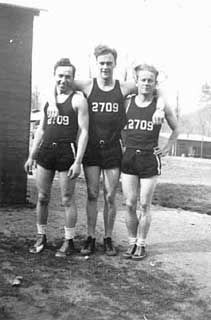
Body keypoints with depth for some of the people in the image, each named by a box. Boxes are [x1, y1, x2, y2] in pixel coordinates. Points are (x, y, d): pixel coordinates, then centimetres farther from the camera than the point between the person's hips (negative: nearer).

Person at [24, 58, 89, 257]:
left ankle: (69, 241, 14)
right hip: (45, 151, 5)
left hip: (67, 151, -5)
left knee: (67, 200, 2)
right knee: (42, 198, 9)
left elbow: (83, 132, -7)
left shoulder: (78, 100, -2)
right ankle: (41, 237, 24)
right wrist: (31, 156, 13)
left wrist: (78, 161, -15)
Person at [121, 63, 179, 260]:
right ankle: (132, 242, 17)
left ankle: (141, 244, 14)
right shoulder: (127, 103, 4)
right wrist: (121, 144, 6)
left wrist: (167, 148, 5)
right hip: (129, 157, 2)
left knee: (144, 205, 1)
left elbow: (176, 129, 14)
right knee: (130, 205, 3)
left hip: (150, 159, -2)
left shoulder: (161, 106, 1)